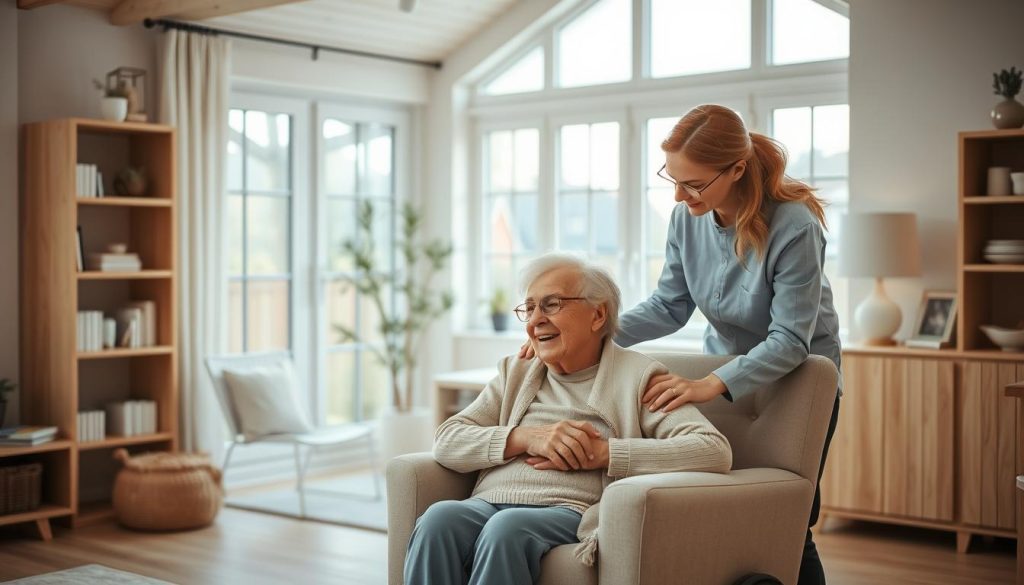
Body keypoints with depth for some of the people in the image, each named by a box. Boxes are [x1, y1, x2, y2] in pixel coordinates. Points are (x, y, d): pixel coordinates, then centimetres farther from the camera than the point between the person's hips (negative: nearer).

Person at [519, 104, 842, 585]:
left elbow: (790, 340, -29)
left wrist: (711, 385, -42)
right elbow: (669, 306, -6)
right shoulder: (687, 217, -13)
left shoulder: (794, 226, -29)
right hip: (726, 370, 5)